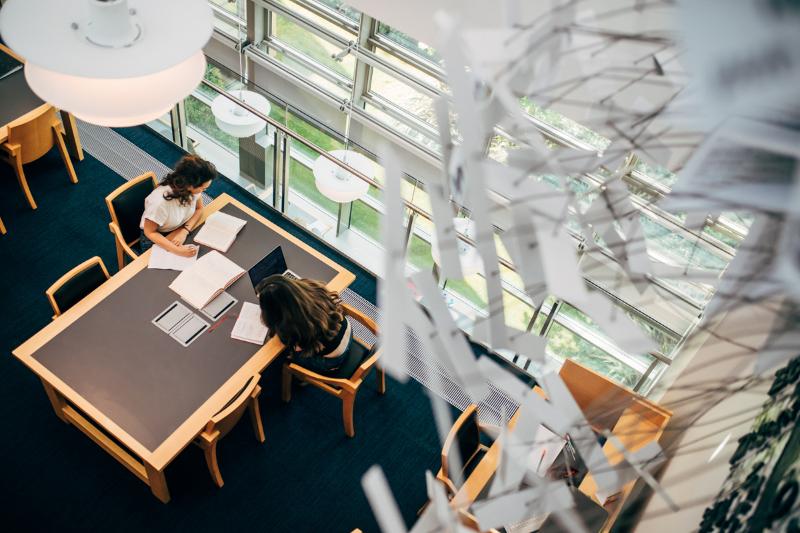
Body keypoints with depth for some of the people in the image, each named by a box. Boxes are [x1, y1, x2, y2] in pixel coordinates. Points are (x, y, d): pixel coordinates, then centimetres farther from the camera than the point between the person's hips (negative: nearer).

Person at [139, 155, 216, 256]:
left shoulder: (194, 186, -23)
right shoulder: (161, 201, -36)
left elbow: (199, 209, -4)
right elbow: (150, 232, -22)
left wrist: (185, 231, -20)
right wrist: (178, 250, -32)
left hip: (179, 233, 5)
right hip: (156, 240, -5)